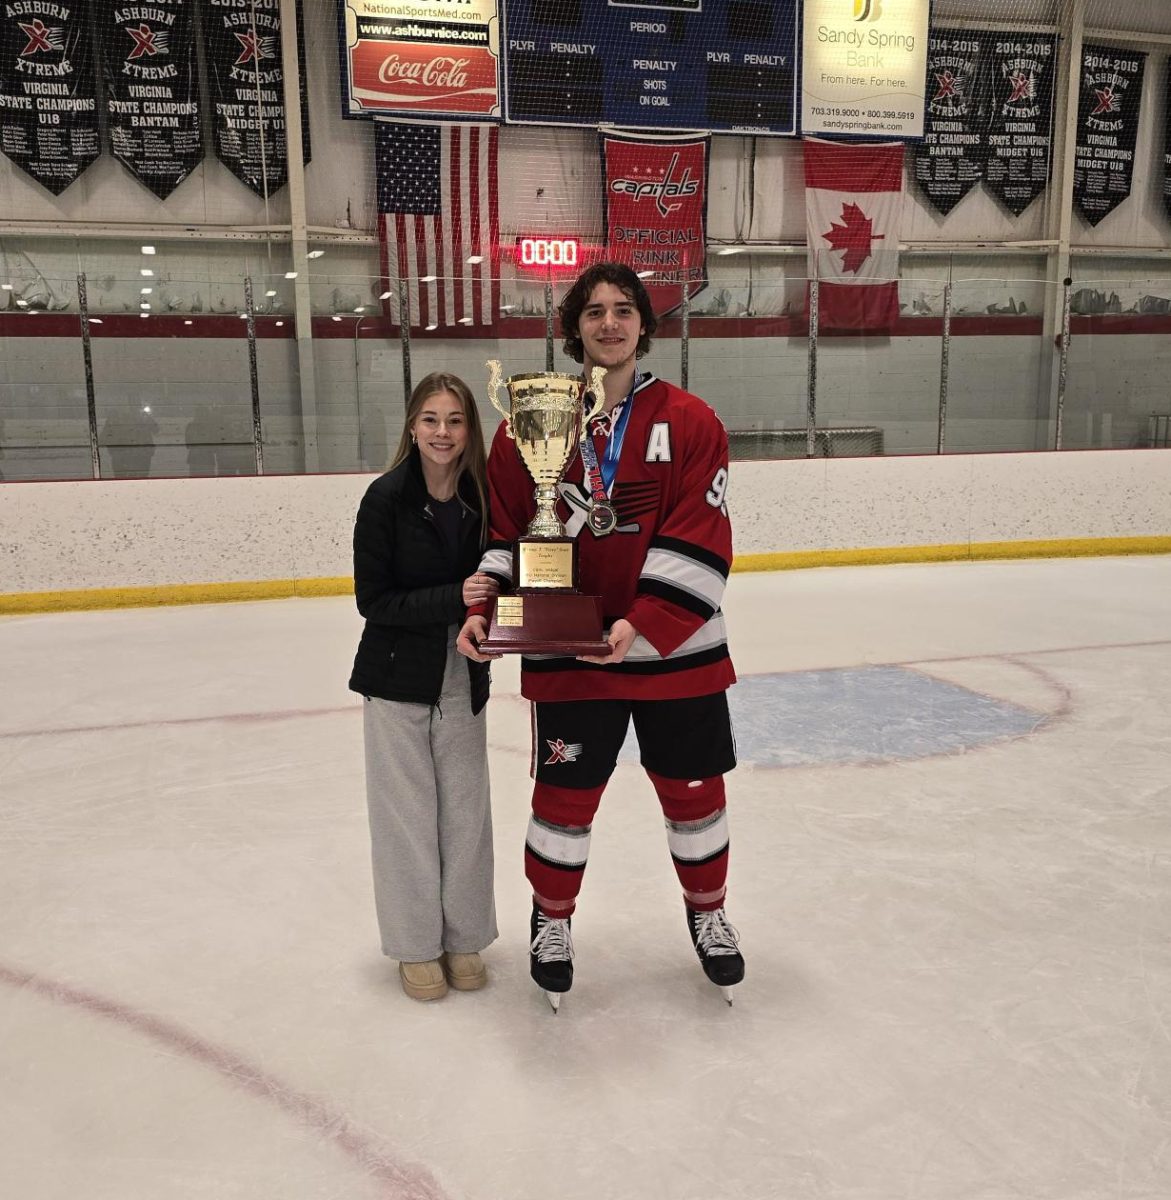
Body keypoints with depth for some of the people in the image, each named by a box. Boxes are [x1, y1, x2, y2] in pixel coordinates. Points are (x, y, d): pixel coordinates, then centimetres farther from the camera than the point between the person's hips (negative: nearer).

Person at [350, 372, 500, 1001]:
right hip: (398, 679, -3)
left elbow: (492, 584, 6)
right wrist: (453, 599, -24)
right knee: (408, 814, 6)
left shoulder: (483, 498, -3)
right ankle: (416, 946, 24)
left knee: (465, 810, 10)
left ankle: (463, 938, 28)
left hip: (464, 678, 3)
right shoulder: (386, 498, -12)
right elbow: (374, 601, -13)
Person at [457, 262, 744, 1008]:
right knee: (565, 796, 11)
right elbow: (505, 532, 5)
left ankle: (707, 912, 42)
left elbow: (698, 540, -11)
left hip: (677, 651, 0)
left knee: (694, 792, 15)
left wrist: (642, 625, -22)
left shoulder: (691, 422, -4)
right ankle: (552, 918, 37)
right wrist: (484, 609, -11)